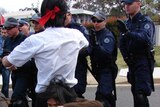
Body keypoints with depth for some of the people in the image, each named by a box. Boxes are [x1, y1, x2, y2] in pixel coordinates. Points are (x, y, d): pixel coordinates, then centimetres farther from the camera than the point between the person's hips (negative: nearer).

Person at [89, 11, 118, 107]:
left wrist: (96, 44, -42)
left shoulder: (108, 36, -15)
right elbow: (91, 51, 11)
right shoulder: (94, 34, 10)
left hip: (107, 69, -8)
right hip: (98, 69, 9)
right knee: (108, 95, 20)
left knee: (102, 95, -18)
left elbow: (107, 53, -29)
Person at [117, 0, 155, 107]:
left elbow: (146, 38, -29)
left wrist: (127, 32, -41)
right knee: (135, 92, 15)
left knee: (141, 94, -15)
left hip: (144, 62, -7)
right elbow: (122, 43, 12)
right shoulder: (127, 23, 13)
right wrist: (126, 57, -4)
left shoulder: (145, 21, -10)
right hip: (132, 62, 8)